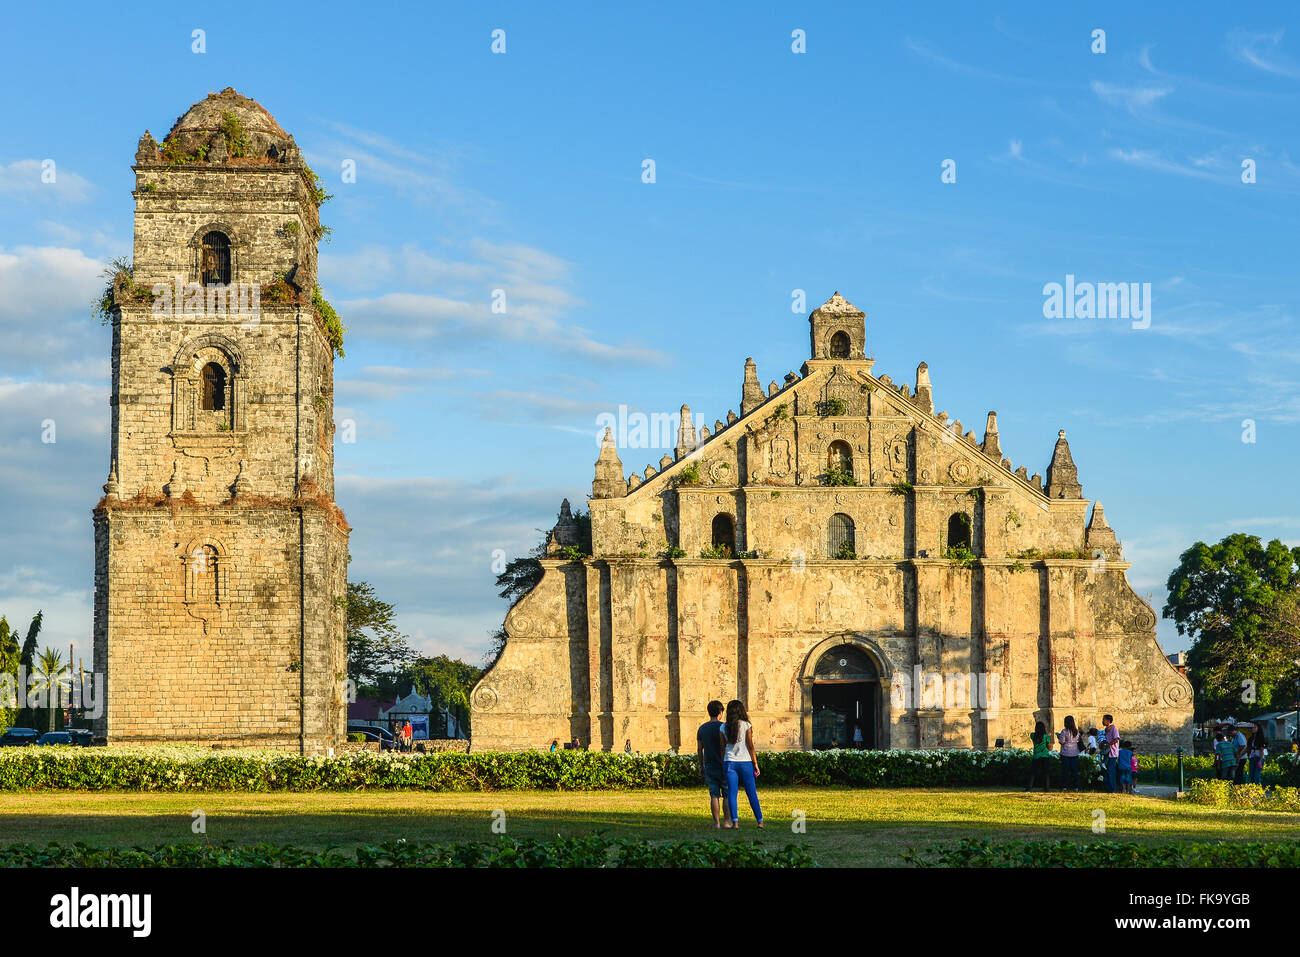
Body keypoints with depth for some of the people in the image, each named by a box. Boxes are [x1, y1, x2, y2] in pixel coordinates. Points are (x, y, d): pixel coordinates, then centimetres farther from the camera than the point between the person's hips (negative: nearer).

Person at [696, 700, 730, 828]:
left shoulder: (702, 728, 7)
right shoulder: (723, 727, -8)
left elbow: (699, 750, 9)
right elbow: (726, 749, -12)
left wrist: (701, 768, 16)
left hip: (709, 766, 4)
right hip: (722, 766, -4)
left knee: (714, 795, 4)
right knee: (727, 795, 4)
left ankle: (716, 822, 1)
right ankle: (727, 821, 3)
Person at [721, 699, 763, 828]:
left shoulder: (724, 728, 3)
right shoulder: (746, 726, -5)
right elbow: (750, 746, -5)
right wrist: (755, 764, 2)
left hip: (730, 763, 2)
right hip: (745, 762, -2)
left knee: (732, 793, 2)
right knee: (752, 793, 6)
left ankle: (735, 821, -7)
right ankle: (760, 820, 8)